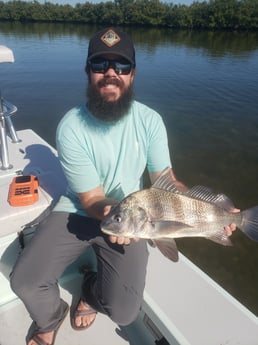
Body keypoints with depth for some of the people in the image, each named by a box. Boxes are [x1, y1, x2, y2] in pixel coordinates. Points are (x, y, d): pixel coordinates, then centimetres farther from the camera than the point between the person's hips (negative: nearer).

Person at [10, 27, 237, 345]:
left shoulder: (150, 121, -10)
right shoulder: (71, 127, -17)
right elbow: (90, 199, -15)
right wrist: (111, 212, -37)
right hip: (78, 211, 0)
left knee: (124, 312, -10)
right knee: (24, 281, -13)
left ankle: (91, 291, 28)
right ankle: (50, 319, 24)